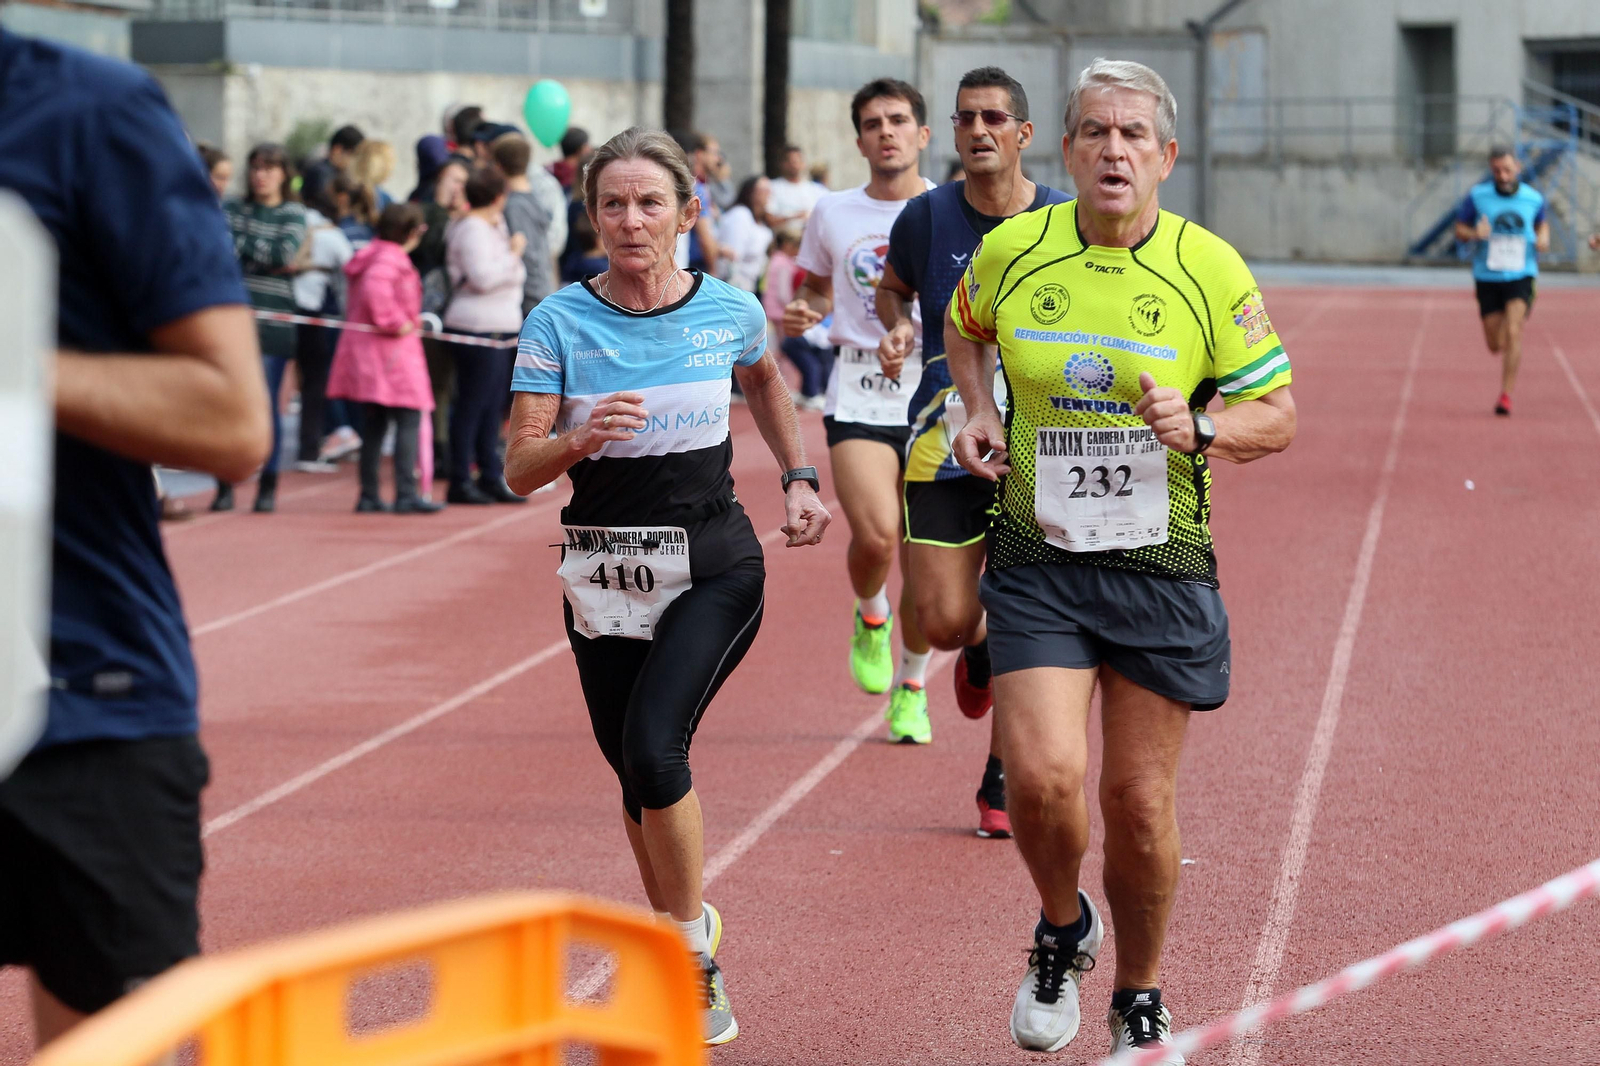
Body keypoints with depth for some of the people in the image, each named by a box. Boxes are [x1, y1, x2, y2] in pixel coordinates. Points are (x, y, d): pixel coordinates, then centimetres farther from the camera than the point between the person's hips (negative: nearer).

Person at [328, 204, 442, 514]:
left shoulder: (369, 255, 16)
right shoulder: (392, 259, -15)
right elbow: (375, 288, -34)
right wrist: (395, 323, -23)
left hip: (363, 348, 10)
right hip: (391, 350, -10)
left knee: (375, 422, 13)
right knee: (408, 420, -8)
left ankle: (369, 494, 13)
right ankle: (406, 494, -14)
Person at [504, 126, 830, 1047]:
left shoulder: (731, 311, -3)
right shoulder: (560, 322, -6)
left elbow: (766, 382, 22)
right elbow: (521, 469, -8)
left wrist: (801, 476, 15)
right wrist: (582, 438, -27)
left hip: (713, 568, -2)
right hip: (604, 577, 2)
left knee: (653, 746, -22)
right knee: (637, 773, 8)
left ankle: (692, 935, -1)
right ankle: (686, 958, 28)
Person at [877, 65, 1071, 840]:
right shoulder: (927, 218, -1)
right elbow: (891, 287, 18)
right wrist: (896, 326, -3)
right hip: (942, 445, 0)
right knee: (944, 622, -7)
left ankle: (1002, 784, 16)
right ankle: (976, 652, 32)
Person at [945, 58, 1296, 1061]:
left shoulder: (1211, 269, -5)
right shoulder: (1011, 251, -1)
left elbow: (1278, 416, 0)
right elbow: (965, 329, 23)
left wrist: (1200, 428, -19)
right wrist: (981, 413, 6)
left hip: (1162, 565, 0)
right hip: (1039, 557, 0)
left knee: (1140, 802, 5)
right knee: (1042, 775, -15)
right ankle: (1064, 930, 18)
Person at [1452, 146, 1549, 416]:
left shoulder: (1533, 198, -2)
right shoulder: (1477, 195, -5)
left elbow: (1542, 222, 19)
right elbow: (1459, 229, 3)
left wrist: (1544, 238, -3)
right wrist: (1474, 234, -20)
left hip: (1520, 275, -1)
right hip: (1487, 276, 1)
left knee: (1512, 333, -20)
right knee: (1495, 345, 6)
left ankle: (1506, 395, -13)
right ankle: (1514, 359, 44)